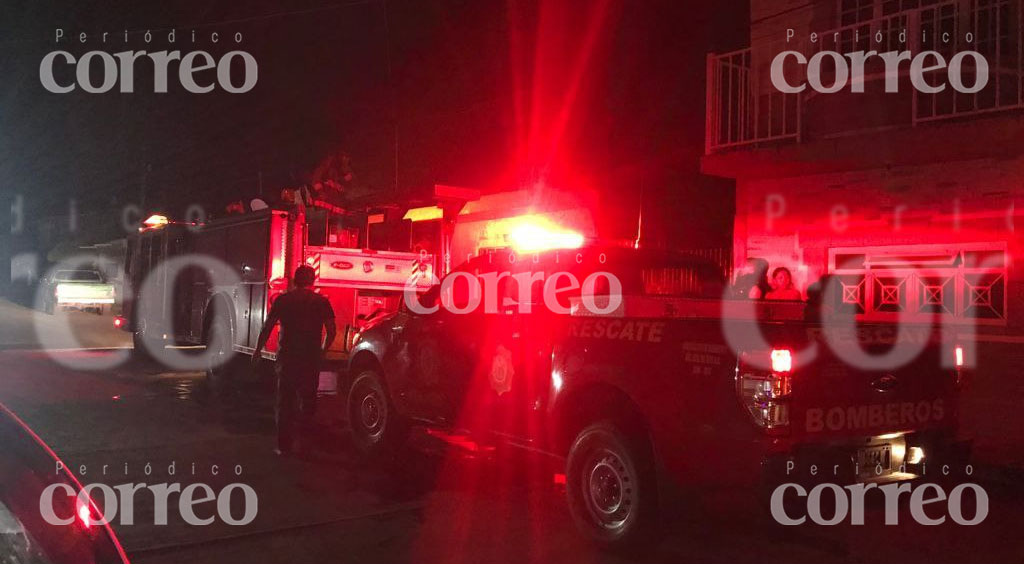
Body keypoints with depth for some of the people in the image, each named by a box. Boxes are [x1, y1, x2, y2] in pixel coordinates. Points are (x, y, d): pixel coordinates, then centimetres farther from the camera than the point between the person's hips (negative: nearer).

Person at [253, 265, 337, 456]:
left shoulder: (282, 300, 0)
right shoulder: (321, 301, 0)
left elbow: (267, 328, -1)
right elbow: (331, 331, 1)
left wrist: (257, 351, 11)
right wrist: (323, 351, 17)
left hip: (287, 358, 0)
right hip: (312, 360, 0)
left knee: (285, 403, 6)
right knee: (308, 401, 15)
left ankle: (284, 446, 5)